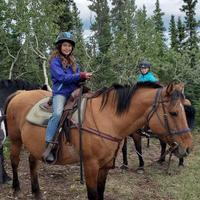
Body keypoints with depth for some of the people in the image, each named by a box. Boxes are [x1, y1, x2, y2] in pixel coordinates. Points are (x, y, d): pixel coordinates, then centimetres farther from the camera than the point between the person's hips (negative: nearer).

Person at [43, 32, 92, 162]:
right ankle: (48, 147, -27)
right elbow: (62, 77, -16)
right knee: (58, 113, -32)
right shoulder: (55, 61, -3)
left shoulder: (73, 61, 18)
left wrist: (84, 77, -8)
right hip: (61, 93, -7)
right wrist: (81, 75, -18)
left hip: (74, 92, 7)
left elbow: (78, 77, 16)